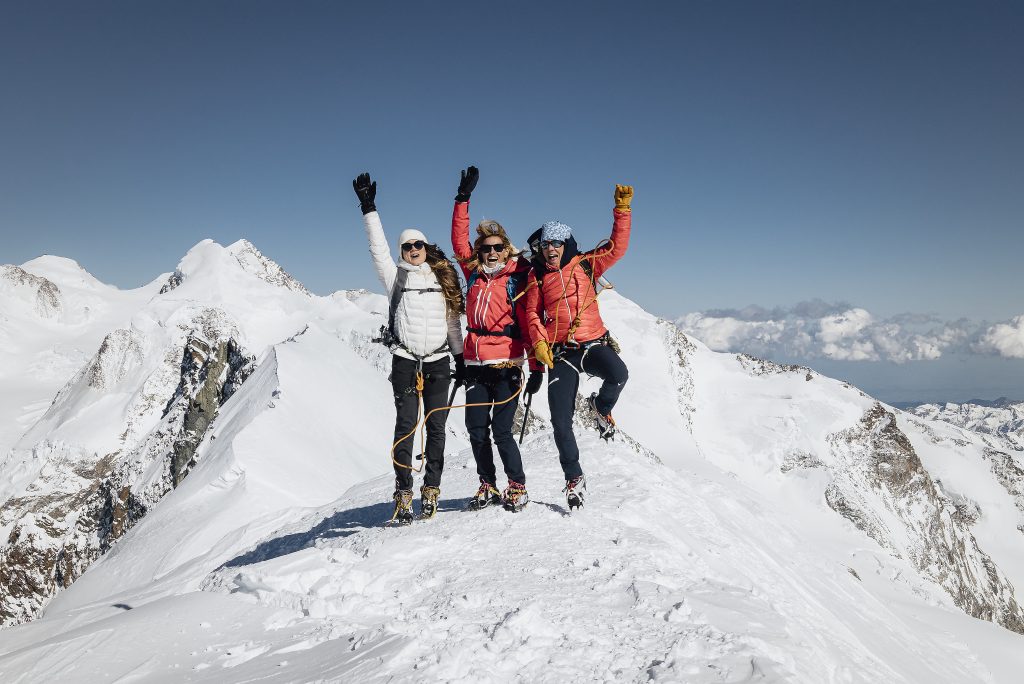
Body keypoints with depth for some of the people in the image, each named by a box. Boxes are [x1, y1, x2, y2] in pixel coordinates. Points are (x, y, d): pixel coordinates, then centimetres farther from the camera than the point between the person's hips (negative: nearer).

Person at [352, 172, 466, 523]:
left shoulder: (444, 279, 13)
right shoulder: (396, 276, 9)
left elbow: (453, 322, 14)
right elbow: (378, 248, -3)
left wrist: (461, 358, 9)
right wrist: (369, 208, -10)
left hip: (439, 362, 2)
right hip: (405, 360, -2)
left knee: (436, 426, 1)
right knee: (406, 424, -5)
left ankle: (431, 490, 9)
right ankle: (403, 492, 0)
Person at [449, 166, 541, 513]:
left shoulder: (517, 277, -2)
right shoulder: (474, 273, 11)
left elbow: (529, 321, -6)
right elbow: (459, 239, 12)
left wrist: (537, 364, -11)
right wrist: (463, 198, 7)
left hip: (506, 365, -5)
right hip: (475, 364, 5)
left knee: (501, 430, -6)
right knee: (476, 429, 7)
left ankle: (517, 486, 13)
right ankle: (488, 486, 23)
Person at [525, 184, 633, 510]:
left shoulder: (585, 265, 7)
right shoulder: (537, 277, 10)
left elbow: (617, 247, -1)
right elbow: (532, 314, 10)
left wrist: (622, 209, -10)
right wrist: (539, 343, -7)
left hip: (593, 342, -1)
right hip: (560, 352, 1)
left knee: (618, 375, -34)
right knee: (561, 421, -4)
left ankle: (602, 407, 2)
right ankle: (574, 478, 14)